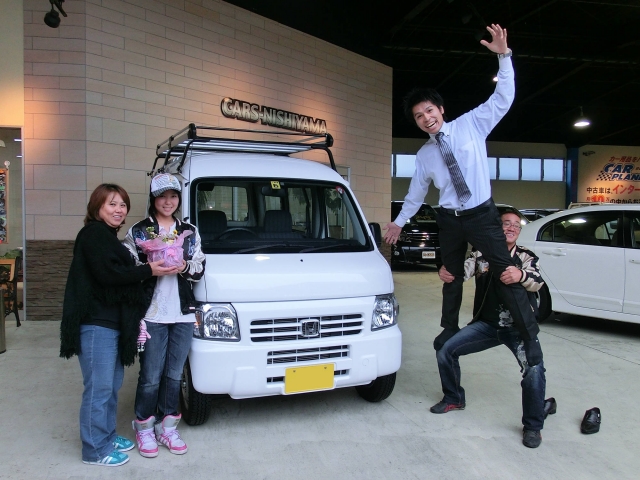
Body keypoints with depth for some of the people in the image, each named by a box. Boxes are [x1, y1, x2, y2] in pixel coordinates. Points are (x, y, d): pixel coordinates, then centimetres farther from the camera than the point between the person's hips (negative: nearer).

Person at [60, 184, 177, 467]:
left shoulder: (109, 236, 20)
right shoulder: (94, 234, -11)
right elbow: (107, 273, -22)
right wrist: (148, 271, -16)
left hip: (112, 323, 10)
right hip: (96, 324, -10)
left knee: (112, 384, 17)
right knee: (99, 388, -3)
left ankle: (107, 436, 30)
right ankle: (95, 450, 9)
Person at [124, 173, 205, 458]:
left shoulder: (189, 232, 12)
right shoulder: (138, 232, 2)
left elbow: (200, 269, 7)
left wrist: (185, 267, -11)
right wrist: (152, 267, -16)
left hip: (183, 315, 3)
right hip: (152, 315, -3)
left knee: (174, 375, 12)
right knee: (151, 377, 3)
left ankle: (167, 426, 27)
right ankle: (144, 428, 23)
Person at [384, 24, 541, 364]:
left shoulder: (471, 124, -1)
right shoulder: (424, 155, 6)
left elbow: (503, 98, -7)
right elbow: (416, 192, 16)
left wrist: (504, 55, -18)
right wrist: (399, 221, 20)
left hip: (482, 215, -3)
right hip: (449, 221, 4)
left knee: (507, 272, -5)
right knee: (451, 278, 16)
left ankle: (530, 336, 3)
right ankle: (449, 330, 33)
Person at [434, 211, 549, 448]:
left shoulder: (527, 257, -4)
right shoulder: (481, 254, 0)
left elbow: (537, 282, -23)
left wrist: (520, 276, -46)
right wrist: (445, 273, -38)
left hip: (519, 327, -2)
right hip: (486, 324, 2)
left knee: (534, 369, -25)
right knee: (445, 350, -7)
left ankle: (533, 426, -1)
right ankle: (454, 399, 19)